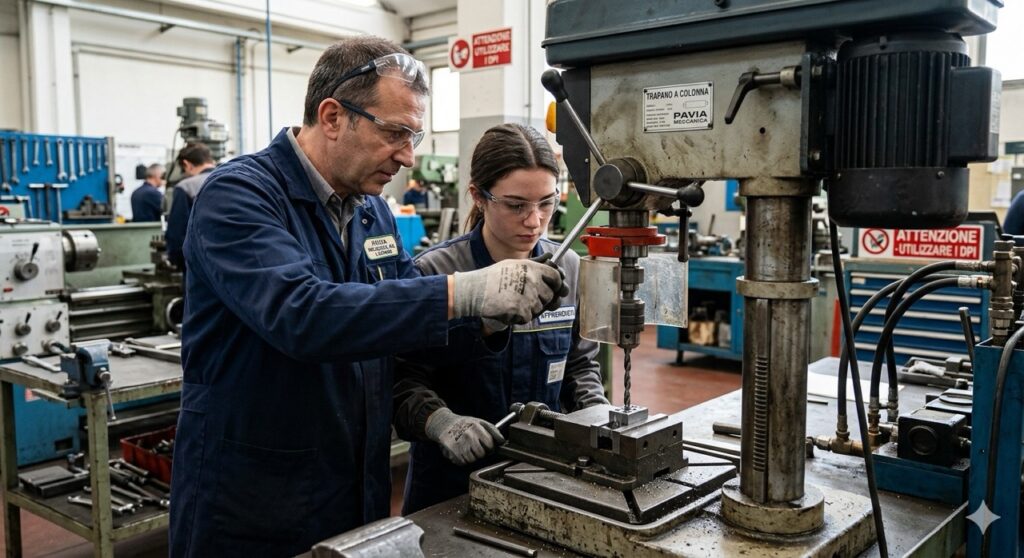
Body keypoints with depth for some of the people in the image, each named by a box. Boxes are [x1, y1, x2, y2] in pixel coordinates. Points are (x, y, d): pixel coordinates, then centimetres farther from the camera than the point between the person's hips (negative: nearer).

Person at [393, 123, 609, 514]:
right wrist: (442, 422, -34)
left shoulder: (569, 269, -1)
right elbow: (404, 381, -16)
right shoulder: (434, 272, -16)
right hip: (451, 481, -4)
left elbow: (579, 364, 9)